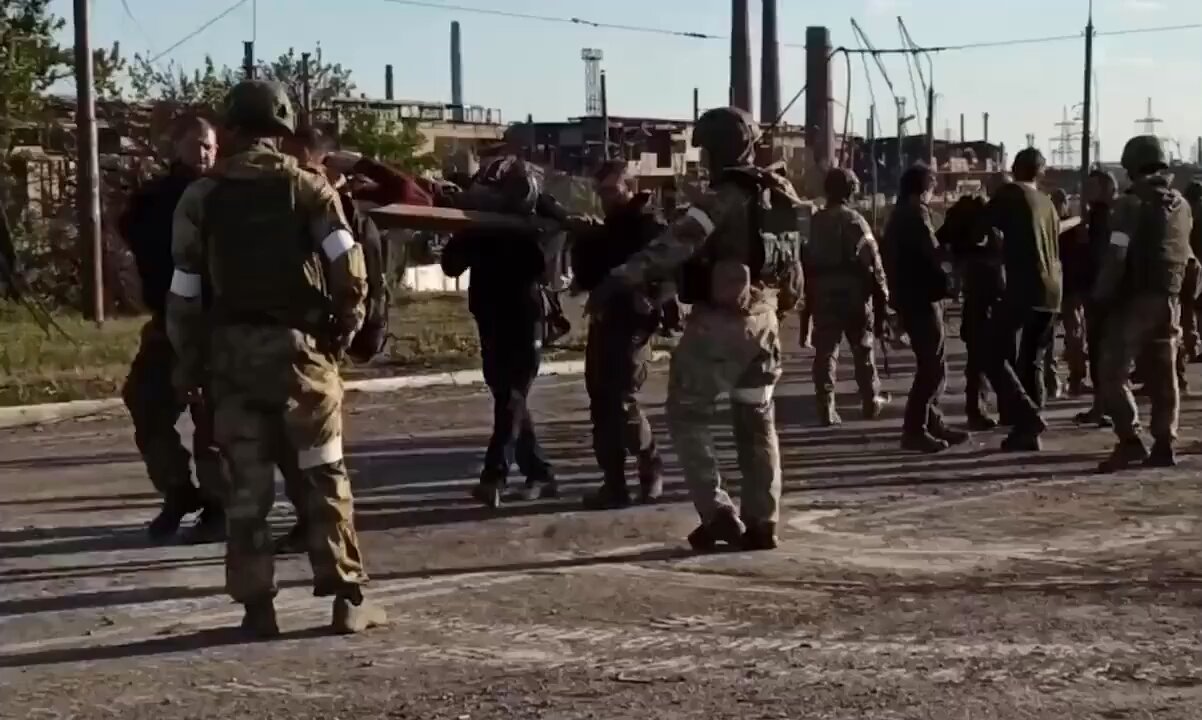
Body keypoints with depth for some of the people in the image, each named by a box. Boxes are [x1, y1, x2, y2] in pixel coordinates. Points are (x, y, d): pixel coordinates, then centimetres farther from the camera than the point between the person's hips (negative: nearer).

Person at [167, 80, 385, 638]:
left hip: (232, 350, 1)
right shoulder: (310, 189, -1)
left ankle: (257, 605, 7)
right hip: (299, 346, -1)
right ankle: (347, 598, 6)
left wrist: (188, 362, 8)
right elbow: (350, 273, -10)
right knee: (325, 475, 7)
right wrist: (343, 330, 5)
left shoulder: (201, 197, 1)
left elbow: (185, 291, -1)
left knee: (247, 482, 7)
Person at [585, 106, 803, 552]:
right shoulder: (780, 195, 10)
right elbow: (792, 264, 17)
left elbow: (674, 245, -27)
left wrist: (618, 281, -32)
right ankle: (762, 523, 14)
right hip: (762, 319, 8)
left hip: (720, 320, -8)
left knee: (688, 415, 3)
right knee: (757, 421, 14)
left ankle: (717, 515, -5)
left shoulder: (724, 198, -15)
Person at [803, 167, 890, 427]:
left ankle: (826, 409, -2)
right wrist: (882, 293, -3)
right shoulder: (855, 220, -8)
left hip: (822, 293, 2)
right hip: (854, 292, -2)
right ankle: (872, 403, 23)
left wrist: (808, 294, 11)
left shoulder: (815, 222, 2)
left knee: (825, 351, 4)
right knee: (863, 349, 13)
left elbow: (807, 261, 4)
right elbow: (872, 261, -10)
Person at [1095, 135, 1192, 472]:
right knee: (1164, 374, 11)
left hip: (1135, 298, -7)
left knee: (1114, 372, -4)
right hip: (1169, 299, 7)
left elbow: (1116, 255, -17)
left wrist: (1101, 295, -12)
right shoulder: (1181, 205, 12)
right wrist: (1174, 289, 15)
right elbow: (1184, 252, 14)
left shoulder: (1131, 202, -11)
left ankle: (1130, 440, -14)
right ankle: (1164, 445, 10)